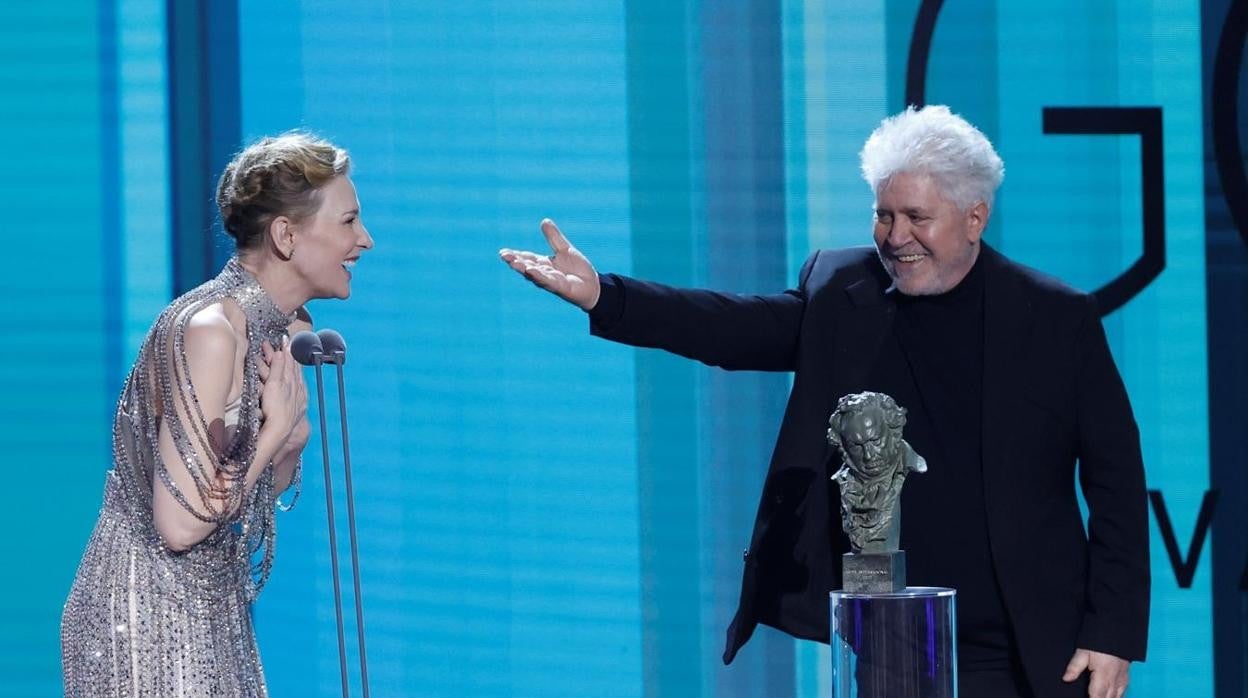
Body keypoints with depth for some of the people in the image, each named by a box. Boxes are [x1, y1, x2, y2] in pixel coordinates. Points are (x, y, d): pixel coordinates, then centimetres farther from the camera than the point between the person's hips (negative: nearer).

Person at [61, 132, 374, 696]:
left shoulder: (292, 331, 6)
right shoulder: (209, 331, -21)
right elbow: (180, 524, -25)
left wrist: (290, 445, -4)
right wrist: (278, 427, -16)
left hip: (216, 616, 9)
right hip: (149, 621, -9)